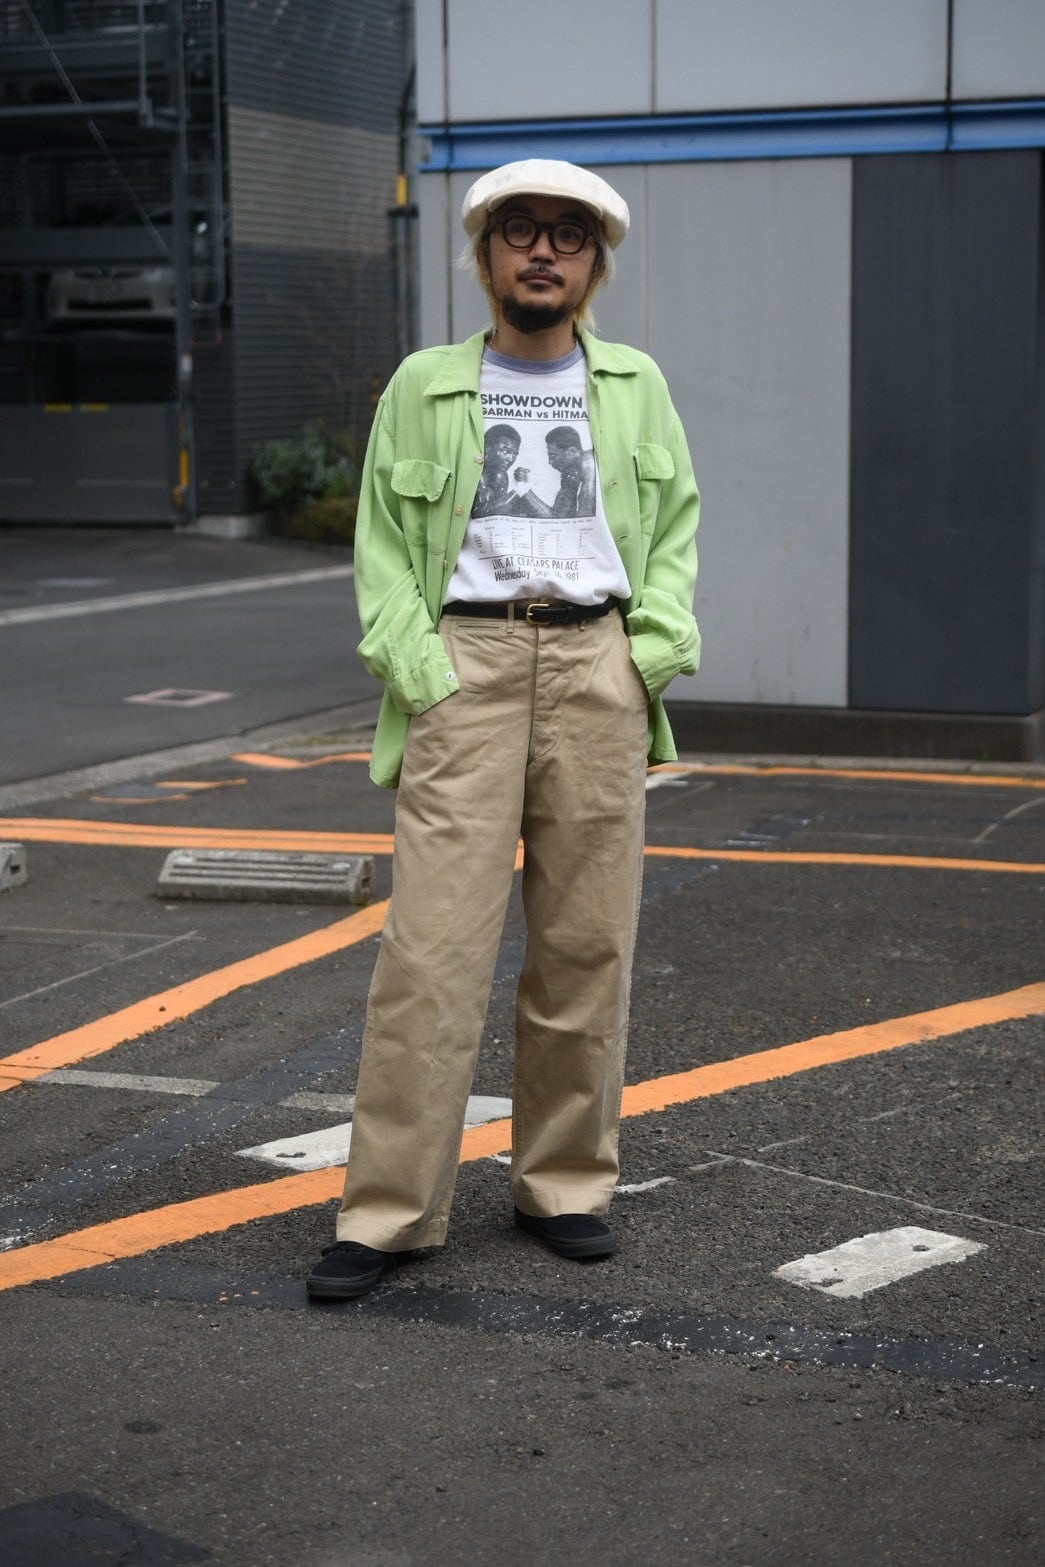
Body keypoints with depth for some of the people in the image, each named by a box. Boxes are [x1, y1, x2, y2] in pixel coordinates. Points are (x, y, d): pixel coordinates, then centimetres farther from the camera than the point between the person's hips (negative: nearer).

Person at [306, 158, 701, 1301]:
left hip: (597, 664, 2)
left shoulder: (637, 389, 15)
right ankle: (388, 1208, -1)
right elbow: (382, 547, 7)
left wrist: (651, 654, -1)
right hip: (465, 662, -2)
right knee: (432, 945, -8)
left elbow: (676, 532, 15)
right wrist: (418, 673, -6)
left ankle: (563, 1184, 17)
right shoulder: (422, 386, 11)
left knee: (586, 944, 4)